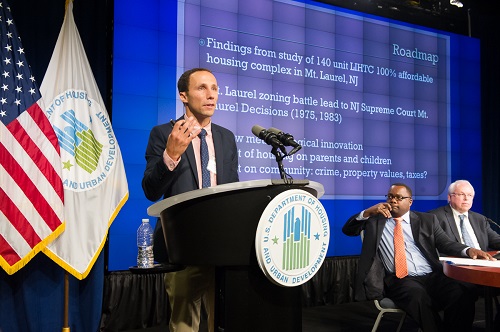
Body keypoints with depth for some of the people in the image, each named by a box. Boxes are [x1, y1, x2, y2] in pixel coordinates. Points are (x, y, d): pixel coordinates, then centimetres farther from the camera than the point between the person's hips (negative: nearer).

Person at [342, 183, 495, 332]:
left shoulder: (427, 220, 18)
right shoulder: (375, 219, 17)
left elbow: (446, 244, 10)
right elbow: (347, 230, 14)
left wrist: (469, 250, -11)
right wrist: (367, 212, -2)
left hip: (433, 276, 2)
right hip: (400, 280, -2)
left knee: (465, 293, -29)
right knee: (419, 297, -37)